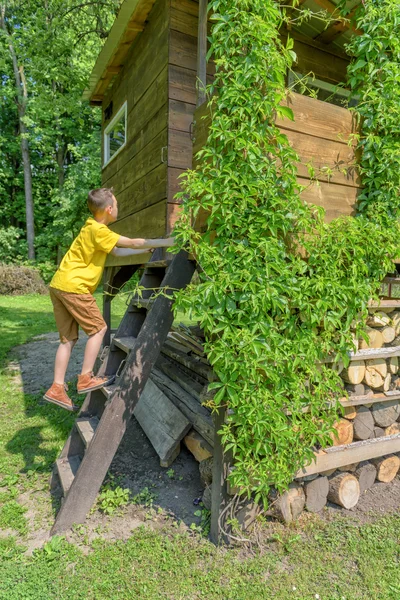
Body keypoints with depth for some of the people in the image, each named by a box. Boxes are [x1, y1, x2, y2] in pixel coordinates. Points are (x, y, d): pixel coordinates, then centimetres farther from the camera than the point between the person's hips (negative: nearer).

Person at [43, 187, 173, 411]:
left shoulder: (93, 229, 17)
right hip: (73, 286, -10)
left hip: (59, 286, 10)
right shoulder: (97, 230, -14)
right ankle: (86, 378, 5)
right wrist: (165, 242, -10)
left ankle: (57, 389, 14)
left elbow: (117, 251, 23)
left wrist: (146, 250, 23)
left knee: (69, 338, 11)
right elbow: (132, 243, -15)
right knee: (98, 328, 1)